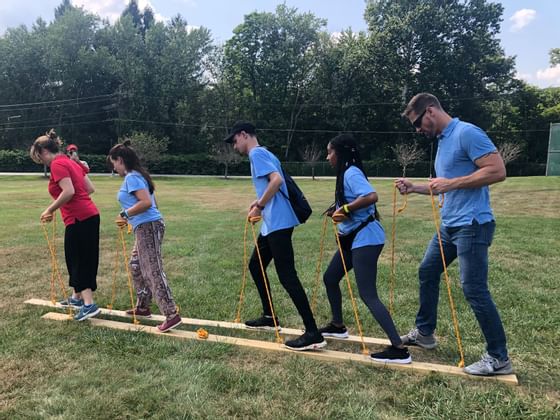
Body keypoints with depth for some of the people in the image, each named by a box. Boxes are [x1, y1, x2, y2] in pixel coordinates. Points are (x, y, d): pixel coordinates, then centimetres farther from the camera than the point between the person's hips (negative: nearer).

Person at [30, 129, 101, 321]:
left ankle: (89, 304, -5)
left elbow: (68, 192, -21)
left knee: (78, 261, -4)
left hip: (79, 219, -9)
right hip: (90, 215, 9)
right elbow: (90, 188, 16)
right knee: (80, 259, 19)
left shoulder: (57, 164, -9)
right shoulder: (70, 162, 18)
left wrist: (50, 210, -11)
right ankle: (77, 297, 33)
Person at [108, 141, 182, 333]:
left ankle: (172, 315, -9)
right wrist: (129, 219, 19)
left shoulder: (131, 177, -12)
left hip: (147, 228, -11)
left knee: (153, 271, -9)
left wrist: (125, 214, -11)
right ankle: (142, 307, 32)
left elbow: (146, 203, -23)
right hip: (148, 227, 11)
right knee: (136, 266, 22)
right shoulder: (137, 175, 18)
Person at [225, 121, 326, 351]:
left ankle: (313, 334, -8)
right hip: (272, 223, 11)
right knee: (255, 265, 21)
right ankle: (269, 317, 32)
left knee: (287, 276, -11)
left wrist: (260, 206, -14)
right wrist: (261, 202, 13)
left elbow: (277, 180, -23)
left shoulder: (257, 153, -8)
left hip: (278, 223, -11)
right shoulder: (262, 154, 21)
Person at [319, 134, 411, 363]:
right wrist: (338, 211, 7)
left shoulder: (351, 173, -16)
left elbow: (372, 196, -33)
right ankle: (338, 326, 37)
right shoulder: (346, 174, 14)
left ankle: (399, 349, -8)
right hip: (354, 237, 11)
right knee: (330, 278, 20)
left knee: (368, 295, -12)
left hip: (365, 238, -11)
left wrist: (344, 209, -24)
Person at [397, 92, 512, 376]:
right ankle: (424, 333, 32)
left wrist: (452, 183, -23)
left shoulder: (466, 133, -14)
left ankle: (499, 358, 8)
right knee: (427, 272, 16)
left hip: (472, 225, -10)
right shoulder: (442, 140, 15)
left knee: (474, 289, -7)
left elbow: (498, 170, -22)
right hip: (449, 224, 10)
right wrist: (414, 188, 11)